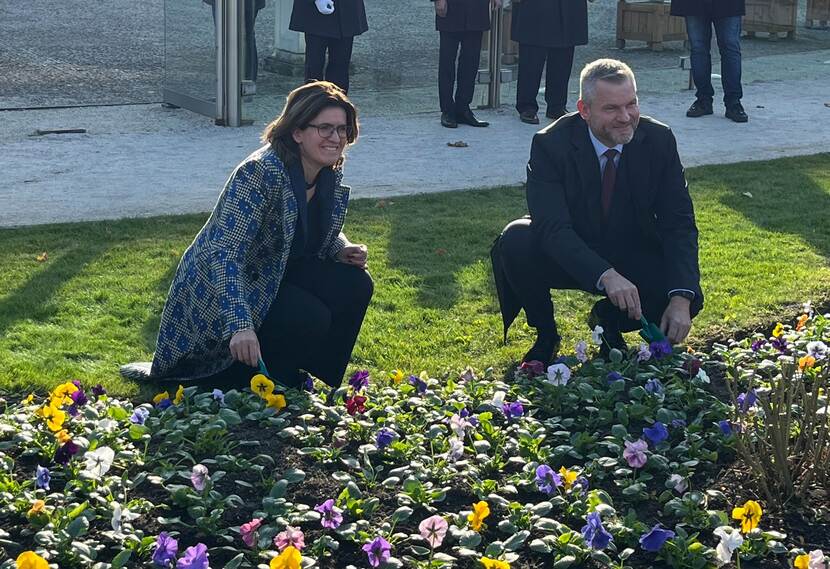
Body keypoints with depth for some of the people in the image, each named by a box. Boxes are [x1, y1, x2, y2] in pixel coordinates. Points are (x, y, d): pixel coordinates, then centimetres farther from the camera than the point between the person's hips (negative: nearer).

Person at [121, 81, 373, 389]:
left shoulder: (331, 173, -4)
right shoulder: (259, 173, -29)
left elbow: (325, 234, 16)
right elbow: (225, 253, -36)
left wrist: (343, 250, -9)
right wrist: (239, 325, -47)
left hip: (276, 274, 8)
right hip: (218, 288, -8)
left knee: (355, 285, -12)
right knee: (309, 319, -28)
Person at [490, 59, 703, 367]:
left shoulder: (659, 140, -13)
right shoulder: (550, 144, -21)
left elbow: (679, 225, -12)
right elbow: (553, 228, -31)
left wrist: (681, 298, -27)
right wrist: (606, 275, -48)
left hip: (633, 258, 2)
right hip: (567, 257, -2)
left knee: (688, 297, -24)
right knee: (514, 241, -31)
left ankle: (608, 320, 8)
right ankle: (545, 335, -4)